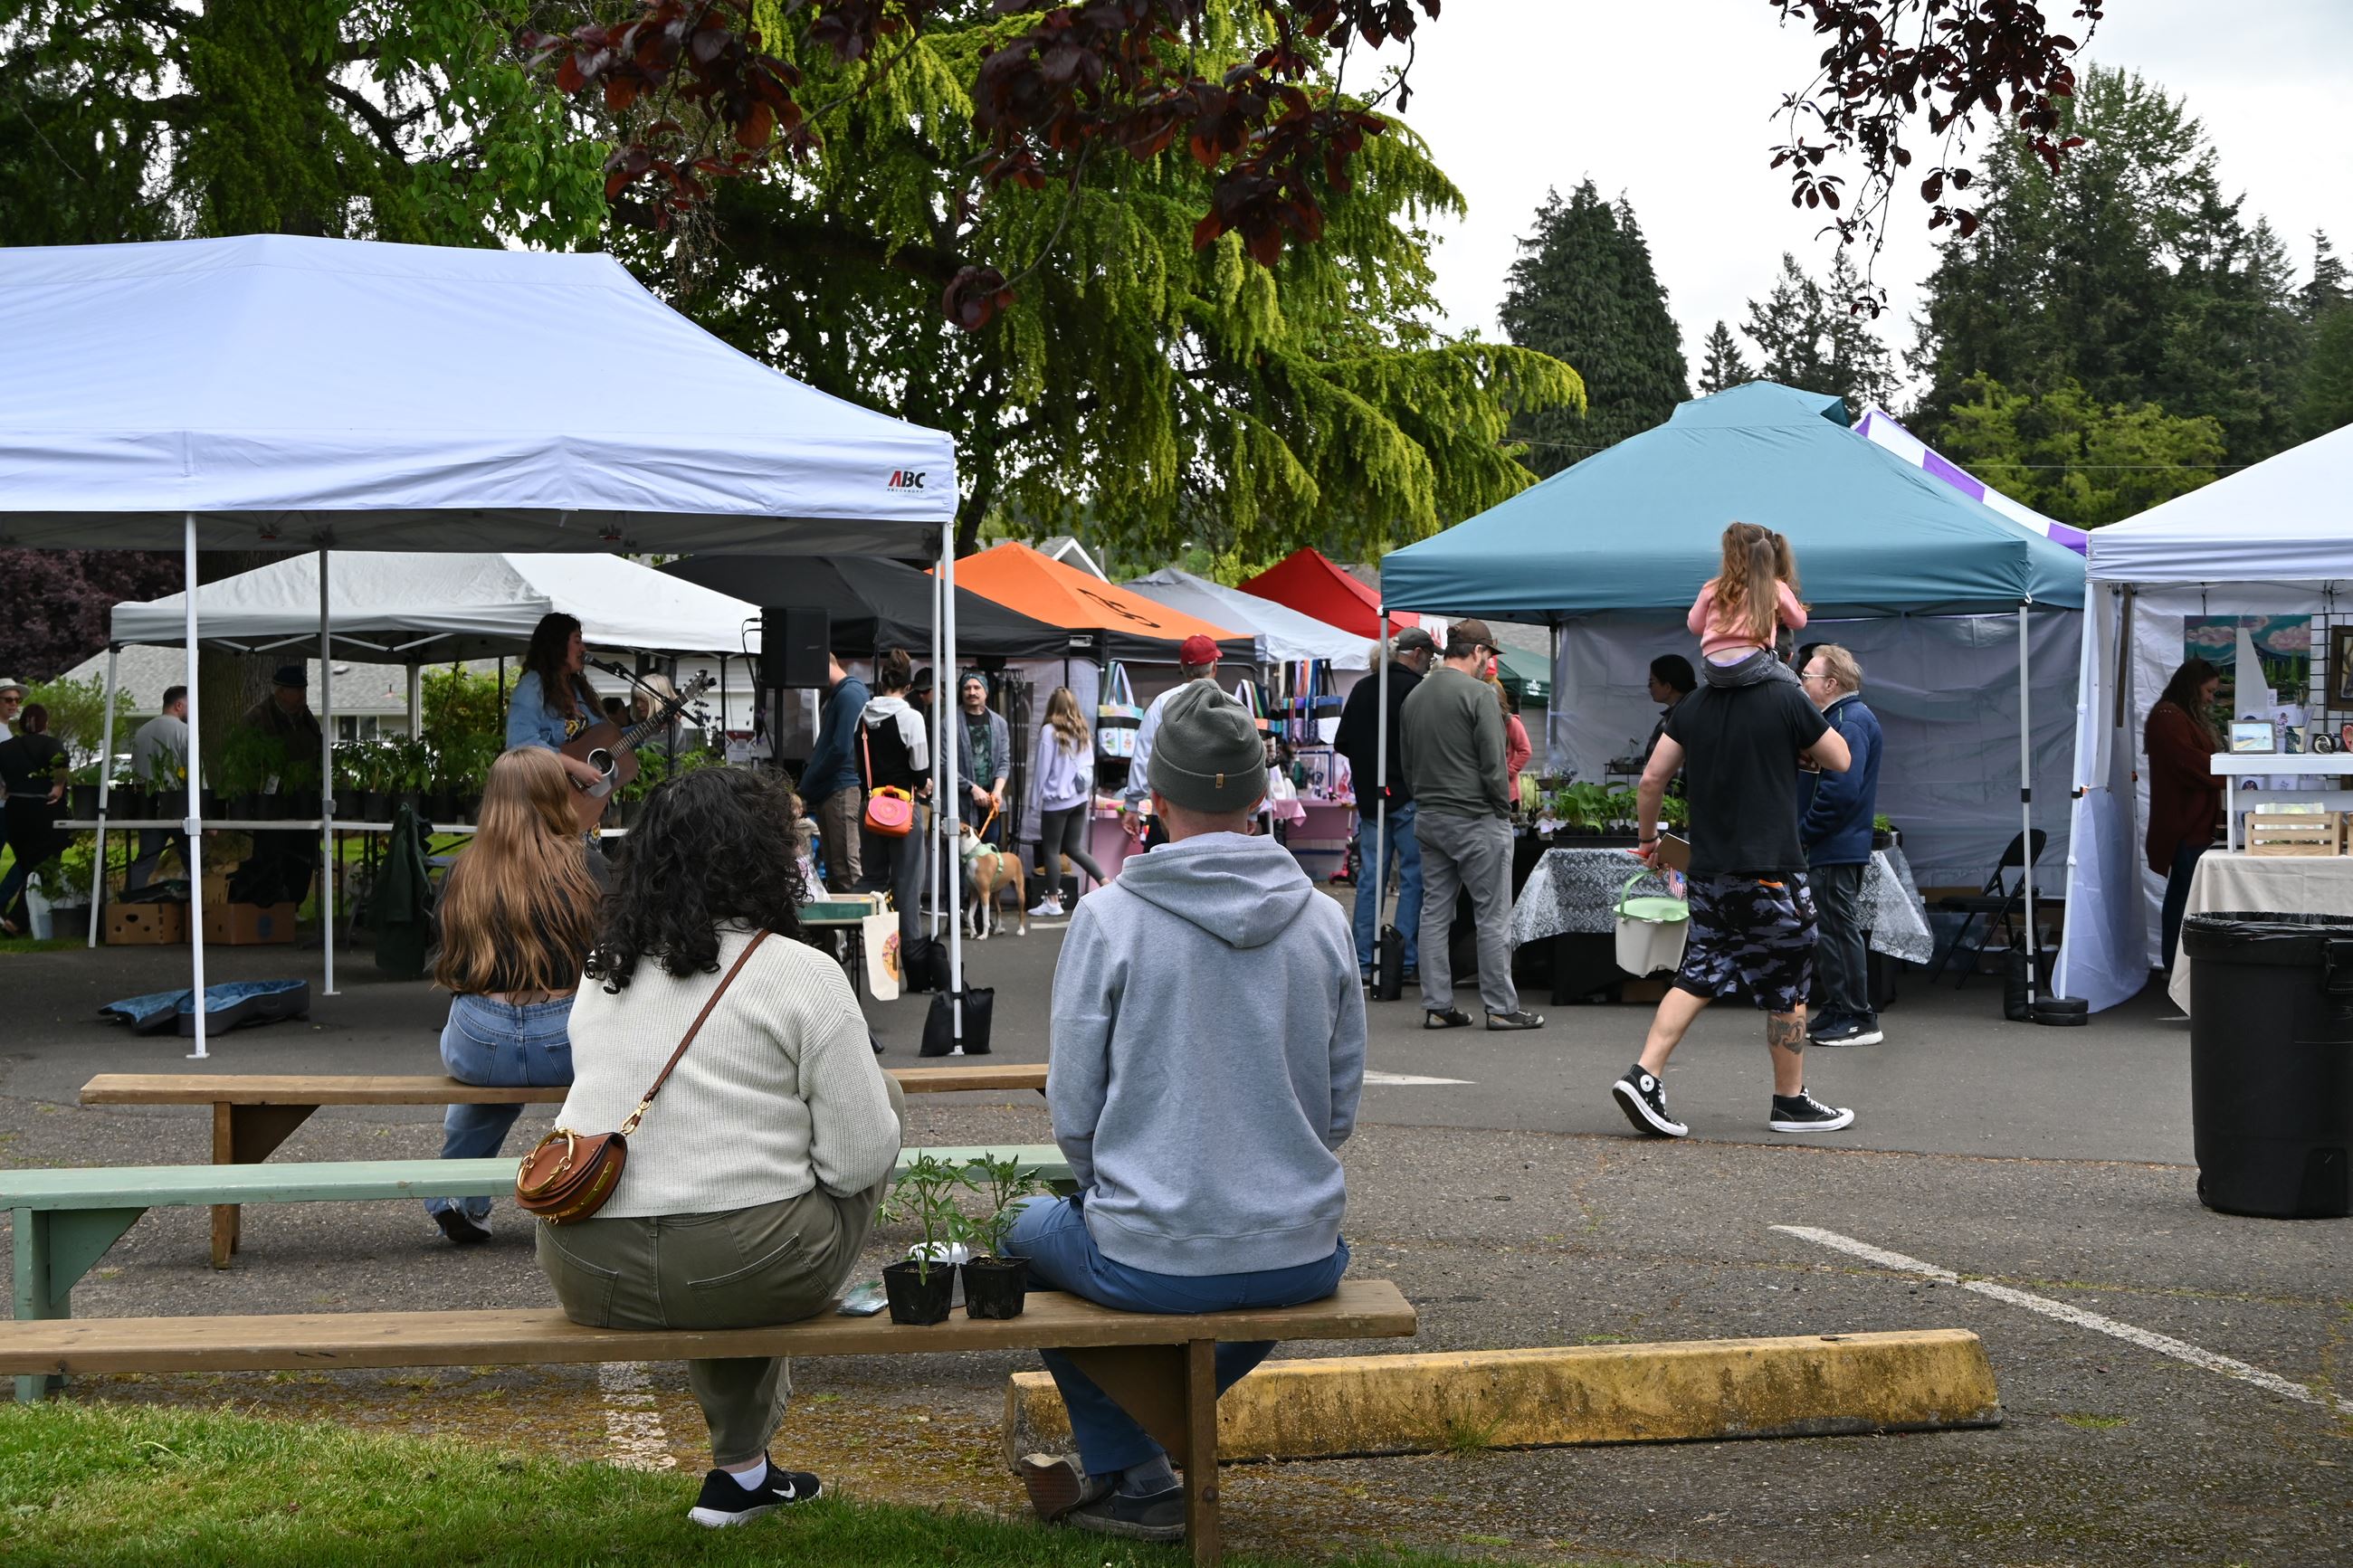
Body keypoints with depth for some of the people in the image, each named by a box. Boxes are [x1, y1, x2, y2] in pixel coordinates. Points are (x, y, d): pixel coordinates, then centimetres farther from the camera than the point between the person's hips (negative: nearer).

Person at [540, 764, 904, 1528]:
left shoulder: (603, 970, 12)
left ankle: (742, 1470, 38)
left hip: (586, 1278, 6)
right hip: (738, 1275, -5)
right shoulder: (800, 974, -7)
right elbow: (860, 1159, -9)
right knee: (886, 1101, 18)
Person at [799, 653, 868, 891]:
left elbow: (841, 749, -19)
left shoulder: (850, 694, -11)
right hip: (829, 791, 10)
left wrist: (809, 782, -10)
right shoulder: (836, 695, 20)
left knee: (848, 870, -11)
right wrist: (810, 782, 11)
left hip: (843, 790, -10)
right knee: (833, 867, 11)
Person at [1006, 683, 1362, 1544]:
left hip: (1151, 1261, -3)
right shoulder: (1323, 918, -1)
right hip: (1304, 1260, 3)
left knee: (1031, 1231, 30)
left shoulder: (1109, 916, -10)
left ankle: (1138, 1479, 28)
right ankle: (1156, 1423, 38)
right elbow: (1342, 1109, 6)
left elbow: (1073, 1115, -6)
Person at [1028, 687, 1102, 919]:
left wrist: (1035, 800, -2)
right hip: (1080, 798, 6)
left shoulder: (1049, 731, -12)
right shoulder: (1083, 732, 5)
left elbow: (1042, 768, -10)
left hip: (1056, 799, -6)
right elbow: (1089, 767, 12)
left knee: (1051, 850, 4)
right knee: (1074, 848, 15)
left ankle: (1052, 902, 6)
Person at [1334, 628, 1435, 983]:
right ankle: (1408, 963, -2)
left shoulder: (1361, 688, 9)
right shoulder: (1415, 688, -12)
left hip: (1369, 796, 6)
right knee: (1413, 876, 0)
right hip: (1407, 795, -6)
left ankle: (1363, 963, 8)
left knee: (1370, 875, 8)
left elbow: (1342, 743, 12)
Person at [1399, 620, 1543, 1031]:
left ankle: (1437, 1006, 11)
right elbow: (1493, 763, -15)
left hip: (1428, 818, 7)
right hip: (1476, 819, -7)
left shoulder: (1414, 697, 10)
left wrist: (1425, 801, 18)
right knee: (1493, 916, -1)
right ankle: (1502, 1008, 2)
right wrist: (1503, 809, -3)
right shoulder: (1478, 694, -13)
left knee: (1435, 913, 10)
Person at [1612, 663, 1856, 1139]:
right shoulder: (1785, 699, -9)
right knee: (1788, 988, 8)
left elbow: (1652, 778, 7)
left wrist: (1647, 838, 20)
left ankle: (1643, 1077, -3)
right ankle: (1790, 1102, 17)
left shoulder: (1693, 705, 6)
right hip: (1771, 869, -5)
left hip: (1708, 870, 5)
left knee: (1697, 978, 10)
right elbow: (1840, 760, 2)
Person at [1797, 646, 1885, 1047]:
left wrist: (1804, 830, -18)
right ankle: (1835, 1014, 21)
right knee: (1827, 933, 15)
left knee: (1838, 931, -6)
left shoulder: (1850, 722, -17)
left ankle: (1858, 1020, -2)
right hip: (1833, 849, 11)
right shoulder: (1842, 718, 18)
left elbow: (1842, 789, -26)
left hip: (1836, 850, -11)